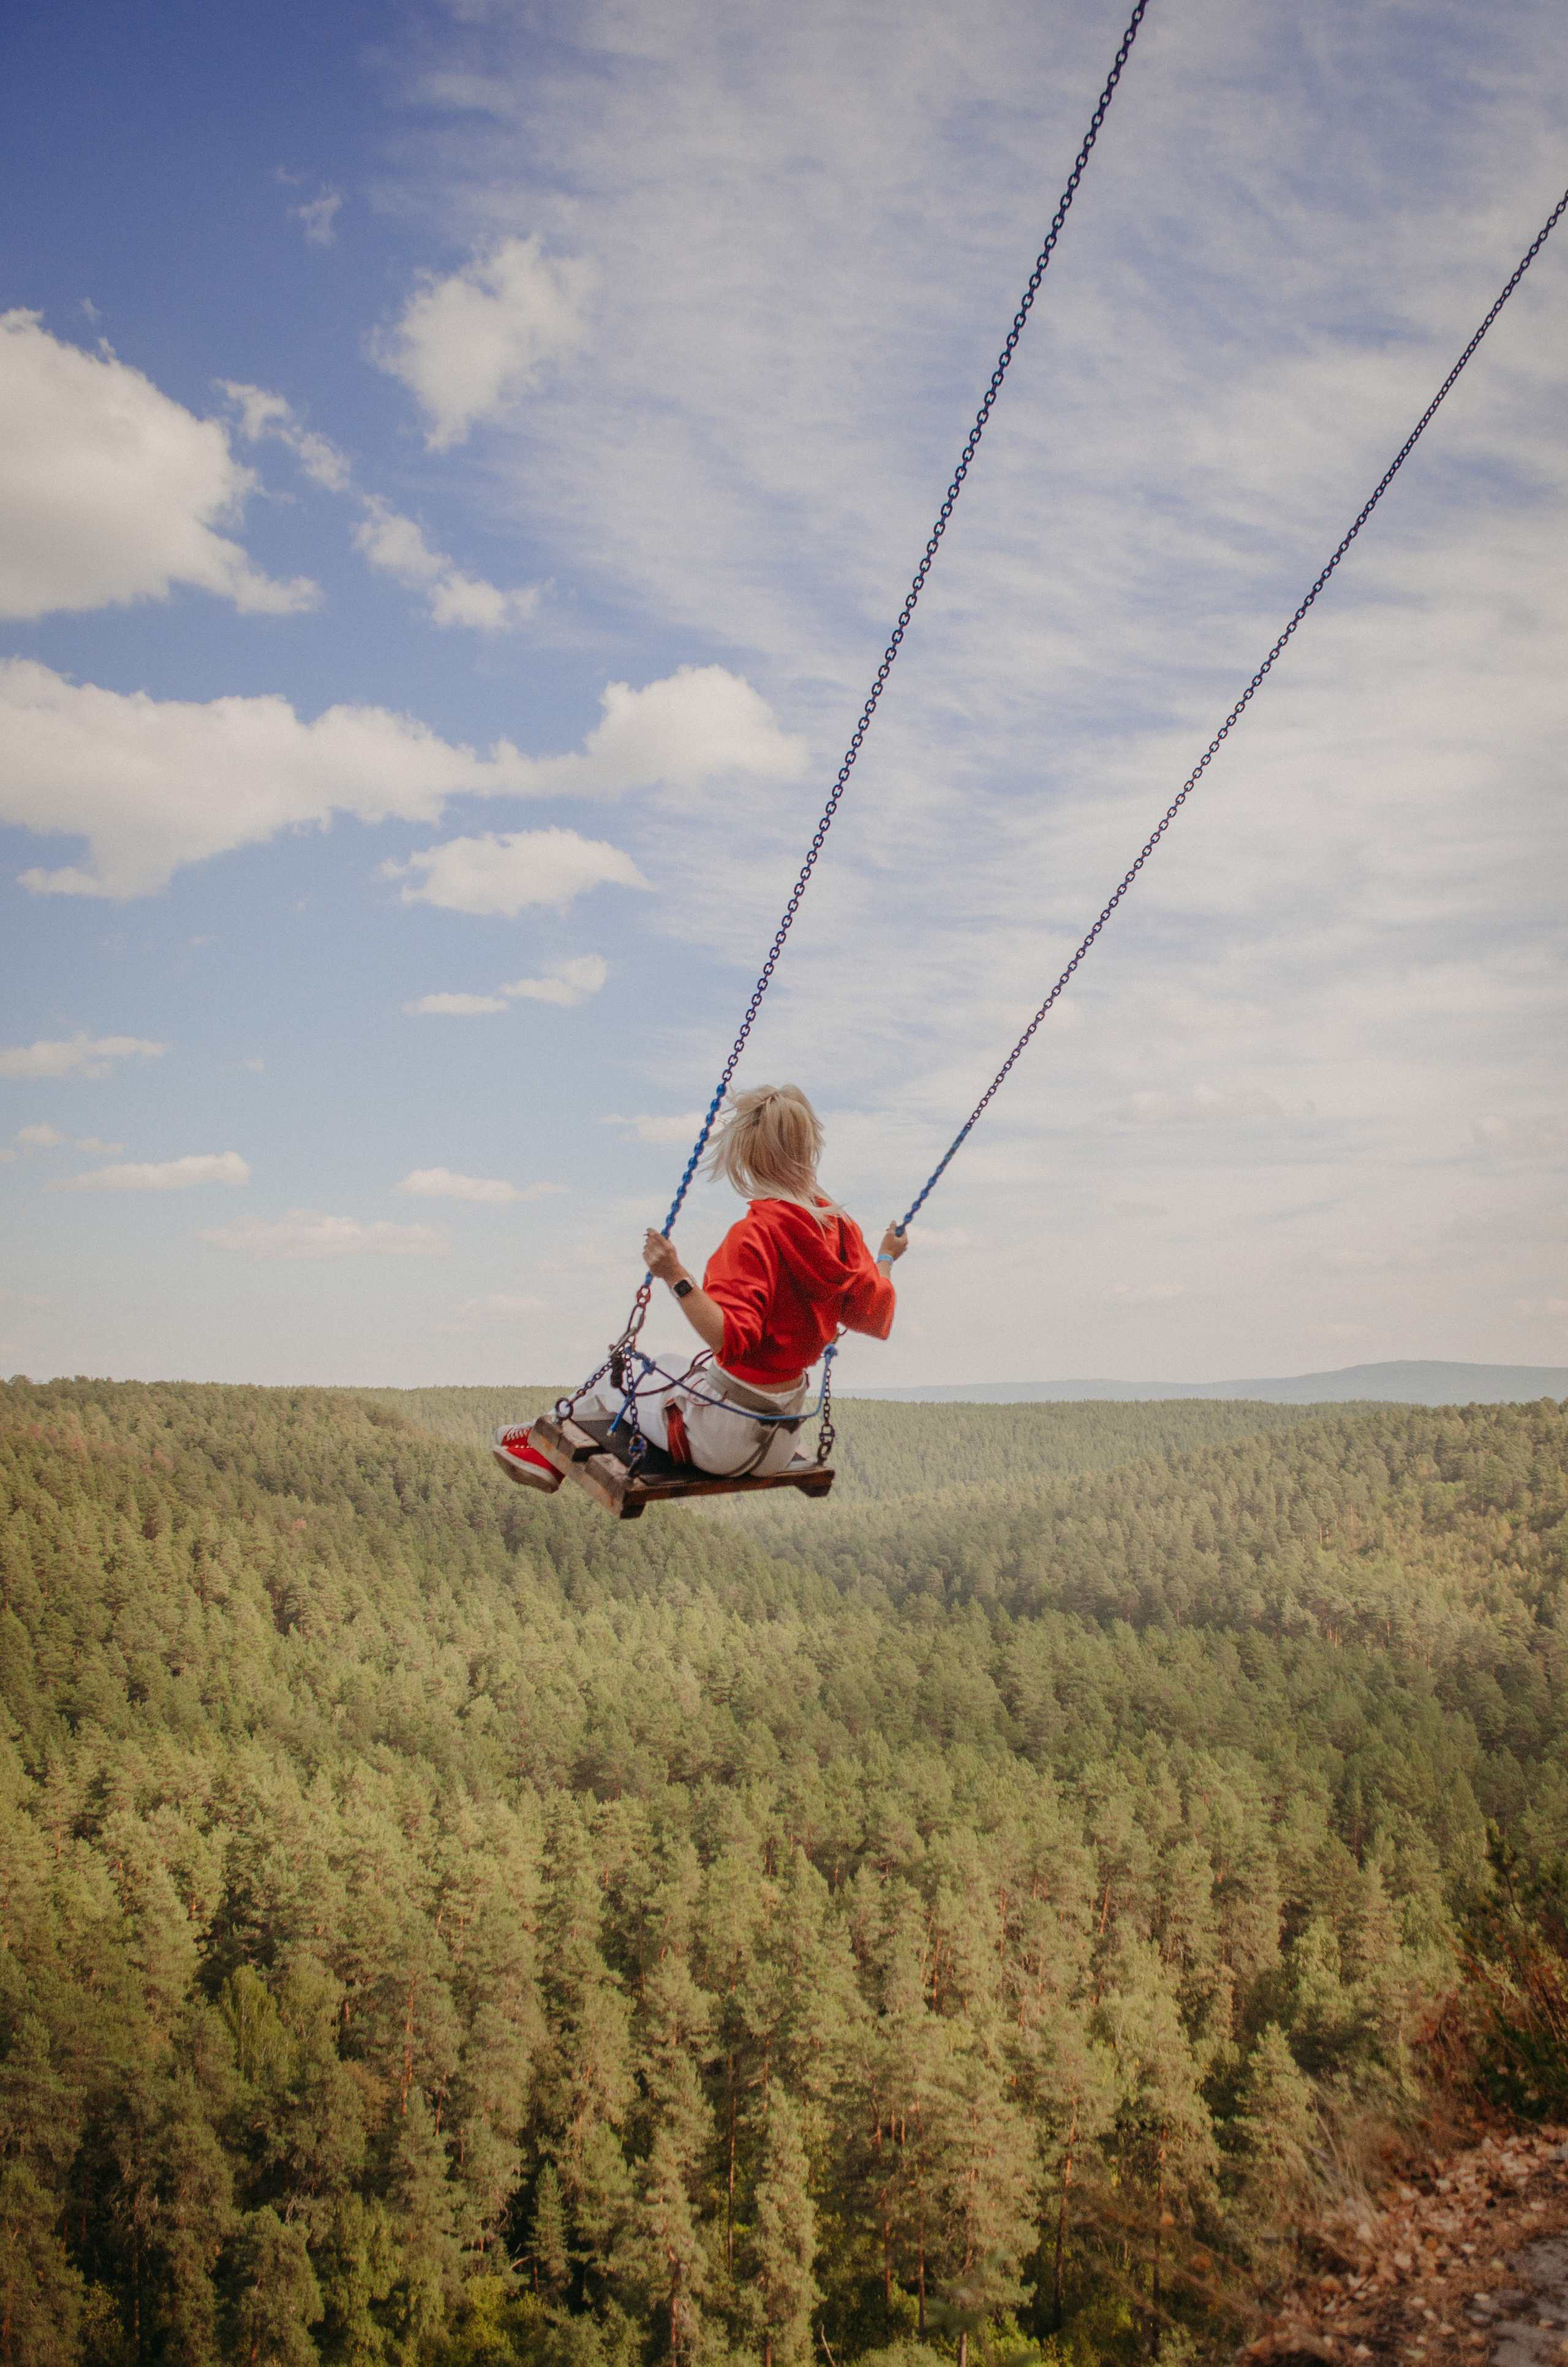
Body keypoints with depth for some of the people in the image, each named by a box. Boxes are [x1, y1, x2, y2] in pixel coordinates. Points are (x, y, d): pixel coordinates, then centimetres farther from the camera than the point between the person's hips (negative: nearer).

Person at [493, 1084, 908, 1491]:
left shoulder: (756, 1233, -24)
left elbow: (730, 1338, -32)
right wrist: (887, 1258, 25)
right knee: (665, 1365, 31)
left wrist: (676, 1277, -37)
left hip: (726, 1437, -7)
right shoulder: (840, 1229, -3)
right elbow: (873, 1317, 9)